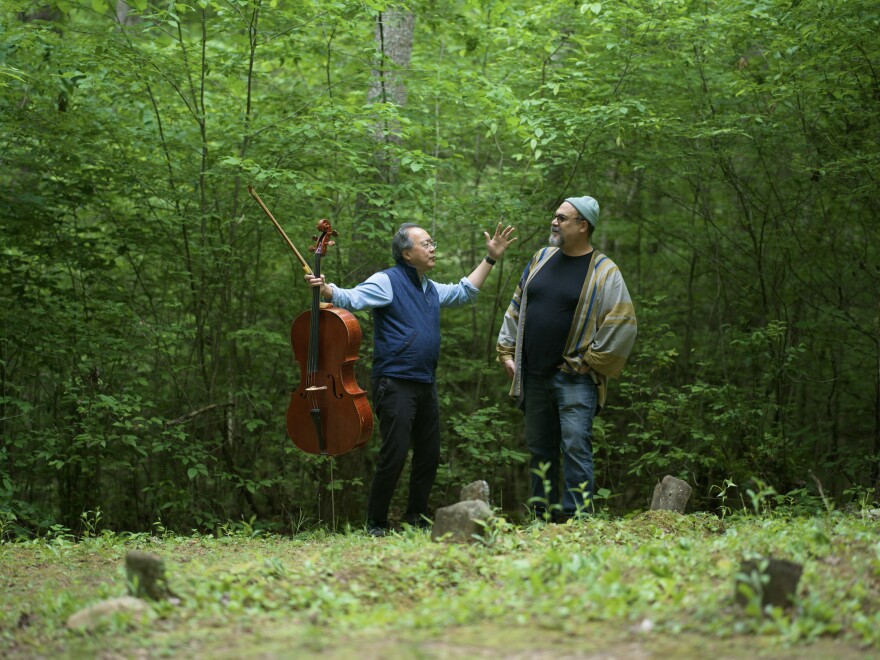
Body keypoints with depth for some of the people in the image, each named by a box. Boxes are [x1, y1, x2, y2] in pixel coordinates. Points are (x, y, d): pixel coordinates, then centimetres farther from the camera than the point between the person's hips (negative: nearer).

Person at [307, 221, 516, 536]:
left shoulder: (431, 289, 19)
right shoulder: (387, 281, -7)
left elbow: (465, 291, 33)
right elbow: (353, 298, -21)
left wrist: (490, 259, 30)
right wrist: (327, 290, -41)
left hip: (425, 385, 9)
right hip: (395, 383, -9)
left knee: (429, 456, 13)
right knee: (394, 456, -11)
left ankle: (416, 519, 26)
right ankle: (375, 525, 0)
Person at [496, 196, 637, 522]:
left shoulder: (604, 272, -7)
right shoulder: (542, 259, 11)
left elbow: (623, 324, -11)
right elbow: (516, 308, 19)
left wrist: (590, 362, -10)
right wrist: (506, 351, 12)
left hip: (574, 377, -6)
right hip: (534, 376, 6)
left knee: (575, 447, -12)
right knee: (540, 449, 10)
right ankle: (542, 518, 18)